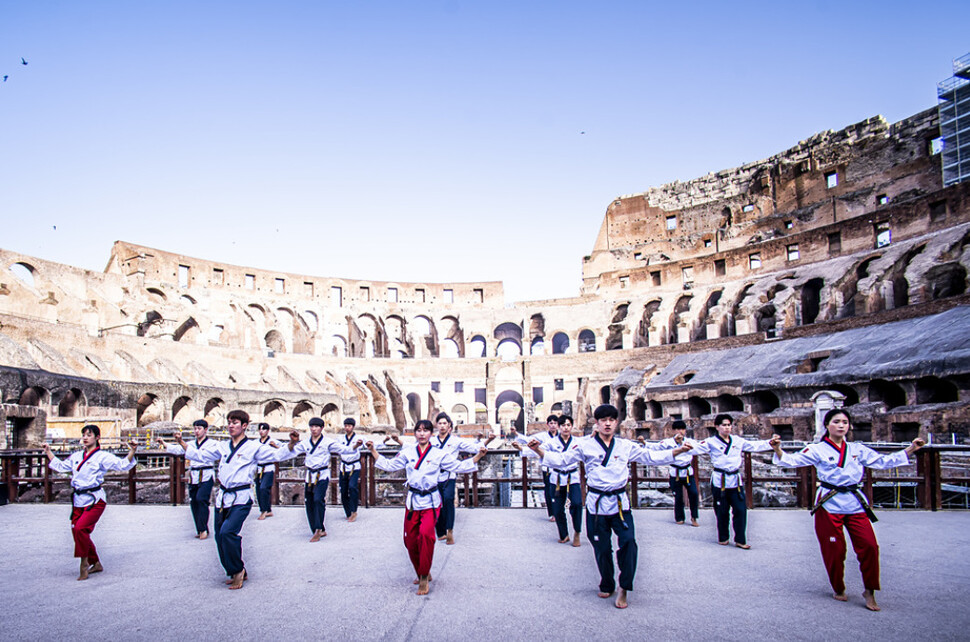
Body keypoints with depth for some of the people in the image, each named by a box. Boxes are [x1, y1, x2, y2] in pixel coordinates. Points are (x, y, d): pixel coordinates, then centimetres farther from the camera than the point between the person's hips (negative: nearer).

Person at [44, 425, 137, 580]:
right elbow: (60, 466, 30)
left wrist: (132, 451, -29)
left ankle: (84, 563, -6)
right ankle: (96, 563, 26)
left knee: (80, 528, -23)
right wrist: (48, 452, 30)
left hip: (95, 499, -7)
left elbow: (123, 465, -15)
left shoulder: (102, 457, -6)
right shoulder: (76, 456, 13)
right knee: (77, 531, 9)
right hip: (78, 500, 7)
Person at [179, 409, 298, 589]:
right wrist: (181, 442, 16)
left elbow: (277, 454, -9)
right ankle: (239, 574, 26)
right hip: (223, 497, 6)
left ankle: (237, 570, 2)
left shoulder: (254, 447, -2)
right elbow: (199, 455, 23)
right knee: (220, 537, 7)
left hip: (241, 498, -6)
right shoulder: (222, 447, 13)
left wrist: (291, 444, -26)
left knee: (227, 532, -21)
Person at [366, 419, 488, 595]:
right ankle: (422, 573, 31)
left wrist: (479, 455, -6)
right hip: (413, 500, 3)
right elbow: (389, 465, 14)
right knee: (410, 540, 6)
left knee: (426, 534, -25)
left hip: (431, 501, -3)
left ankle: (424, 577, -9)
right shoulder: (408, 452, 7)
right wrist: (373, 451, 9)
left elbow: (460, 466, 4)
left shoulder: (440, 454, 1)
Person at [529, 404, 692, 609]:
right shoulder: (585, 445, -1)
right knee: (602, 548, 7)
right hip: (596, 503, -1)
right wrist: (539, 451, -19)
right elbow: (561, 460, -3)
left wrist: (678, 450, 1)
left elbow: (651, 457, 10)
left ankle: (623, 588, 1)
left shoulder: (626, 446, 6)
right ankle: (607, 586, 30)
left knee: (628, 542, -14)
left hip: (620, 502, 1)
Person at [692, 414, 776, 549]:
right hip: (719, 481, -4)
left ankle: (740, 540, 12)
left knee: (741, 510, 1)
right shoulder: (711, 442, -5)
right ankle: (723, 538, 23)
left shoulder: (738, 441, 9)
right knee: (722, 511, 5)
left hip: (735, 480, 4)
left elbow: (754, 446, 18)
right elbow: (697, 448, -18)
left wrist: (771, 443, 13)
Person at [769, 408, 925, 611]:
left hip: (855, 503, 4)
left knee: (869, 546, -5)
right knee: (835, 550, 2)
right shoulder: (818, 450, -2)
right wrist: (778, 450, -30)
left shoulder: (857, 450, 11)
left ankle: (869, 591, 13)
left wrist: (911, 449, 8)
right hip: (829, 504, -3)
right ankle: (838, 589, 25)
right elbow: (793, 460, -11)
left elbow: (883, 461, 14)